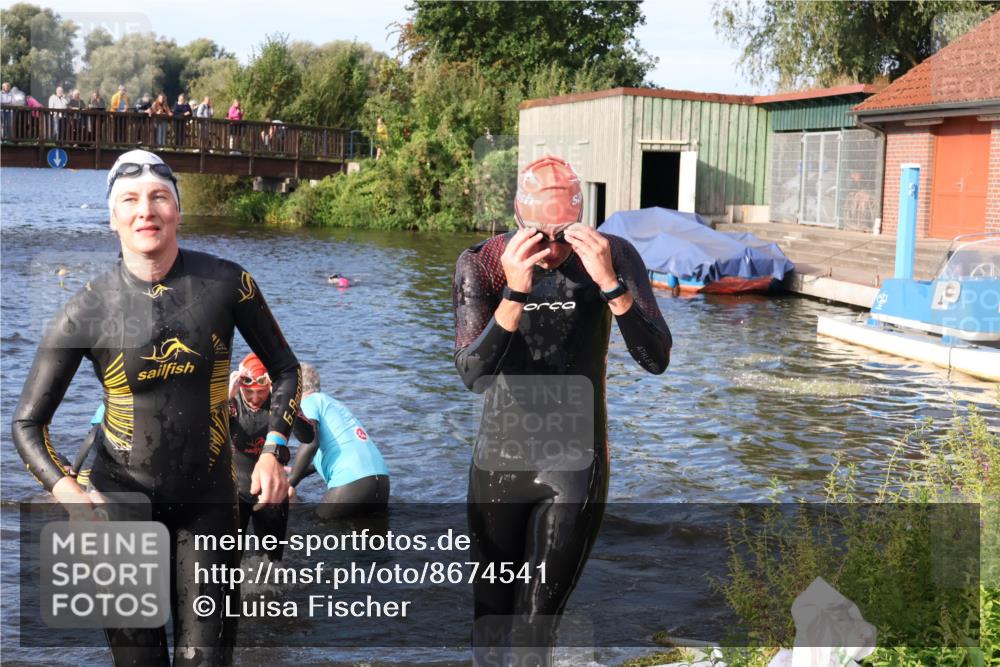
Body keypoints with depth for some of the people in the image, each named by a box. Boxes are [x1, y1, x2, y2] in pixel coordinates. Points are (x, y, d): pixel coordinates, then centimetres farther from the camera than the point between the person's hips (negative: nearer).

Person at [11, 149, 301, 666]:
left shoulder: (226, 283, -8)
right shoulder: (86, 311, -10)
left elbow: (284, 369, 6)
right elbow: (27, 422, -3)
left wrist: (272, 451, -8)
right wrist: (65, 490, -21)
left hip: (208, 497, 1)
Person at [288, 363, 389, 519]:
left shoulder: (307, 402, 4)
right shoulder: (333, 403, 28)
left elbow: (310, 443, -15)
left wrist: (290, 482, -6)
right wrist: (296, 472, 49)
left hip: (352, 483, -7)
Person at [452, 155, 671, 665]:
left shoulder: (614, 257, -9)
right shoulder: (482, 264, -10)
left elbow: (656, 359, -17)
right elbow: (472, 374, -19)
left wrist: (610, 282, -30)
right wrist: (516, 293, -32)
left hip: (576, 467, -1)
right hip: (499, 463, 1)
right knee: (490, 618, 14)